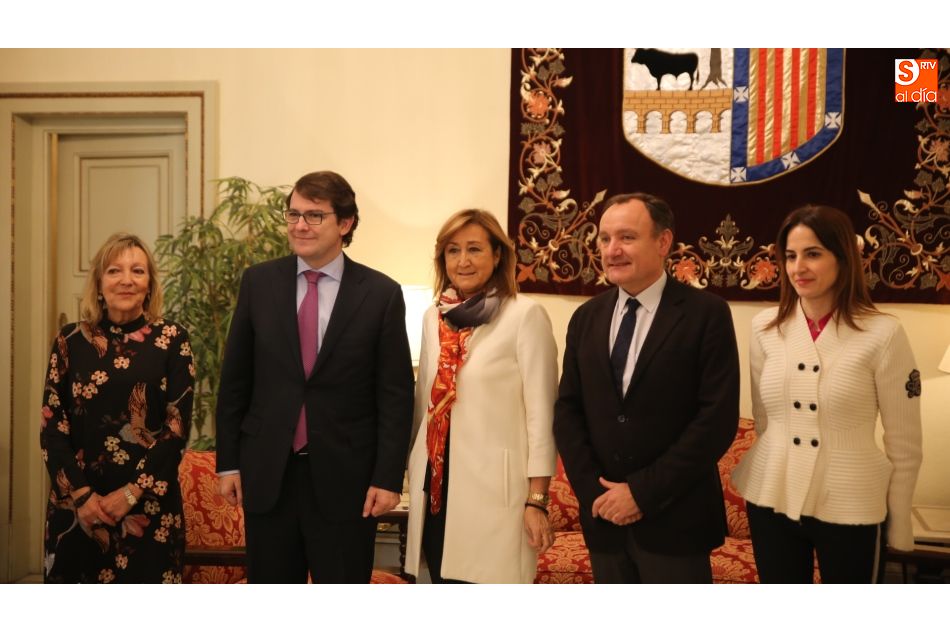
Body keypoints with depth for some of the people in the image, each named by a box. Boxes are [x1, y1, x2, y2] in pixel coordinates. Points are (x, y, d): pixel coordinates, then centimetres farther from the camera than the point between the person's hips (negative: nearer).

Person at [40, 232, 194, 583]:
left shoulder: (172, 340, -1)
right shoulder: (71, 341, 3)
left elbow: (178, 425, -5)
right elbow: (52, 427, 2)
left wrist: (132, 492, -12)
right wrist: (82, 494, -9)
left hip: (149, 503, -1)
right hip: (77, 505, 1)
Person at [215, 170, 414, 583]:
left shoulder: (381, 294, -4)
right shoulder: (258, 282, 2)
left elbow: (396, 396, -3)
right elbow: (234, 381, 6)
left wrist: (388, 478, -7)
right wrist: (228, 462, 5)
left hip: (345, 477, -2)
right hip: (266, 475, 2)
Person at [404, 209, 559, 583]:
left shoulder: (525, 316, -7)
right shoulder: (434, 318, 11)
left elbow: (541, 411, -9)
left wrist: (537, 501, -12)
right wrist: (410, 473, 21)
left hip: (494, 487, -6)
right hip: (437, 483, 6)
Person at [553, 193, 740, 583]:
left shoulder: (706, 314, -7)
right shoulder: (586, 318, 8)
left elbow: (719, 418, -13)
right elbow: (567, 410, 7)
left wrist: (644, 491, -14)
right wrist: (593, 491, -6)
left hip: (674, 519, -4)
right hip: (605, 516, 4)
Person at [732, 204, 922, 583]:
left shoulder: (883, 334, -10)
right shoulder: (765, 327, 1)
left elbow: (904, 444, -4)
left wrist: (899, 527, 0)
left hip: (850, 508, -3)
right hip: (771, 501, 3)